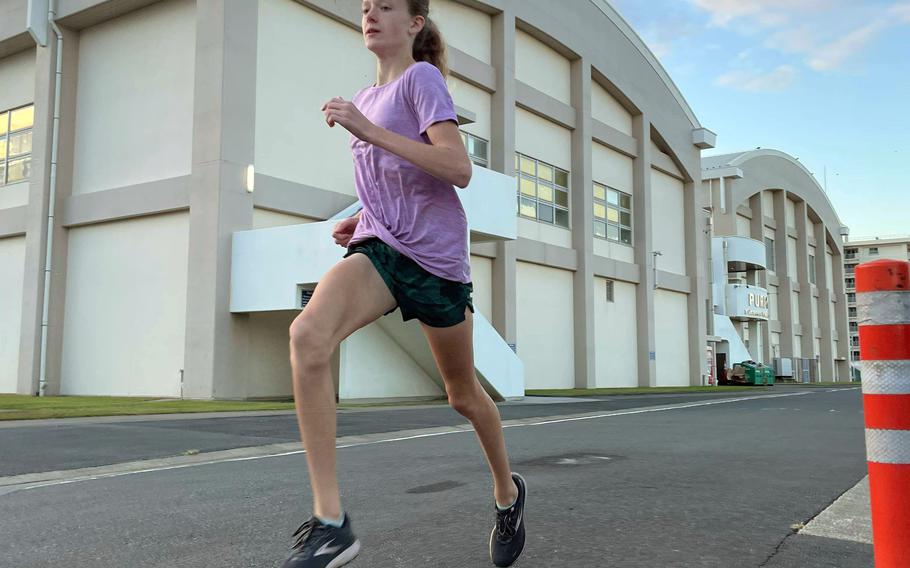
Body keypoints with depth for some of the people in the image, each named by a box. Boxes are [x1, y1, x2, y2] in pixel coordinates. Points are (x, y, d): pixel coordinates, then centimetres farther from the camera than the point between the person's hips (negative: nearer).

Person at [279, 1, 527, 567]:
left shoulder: (422, 79, -3)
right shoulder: (366, 97, 19)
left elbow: (458, 169, -19)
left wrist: (370, 131, -23)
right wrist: (364, 218, 13)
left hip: (435, 255, -5)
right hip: (380, 247, 5)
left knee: (463, 393, 9)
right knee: (308, 335, -26)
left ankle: (508, 493, 39)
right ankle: (330, 521, -24)